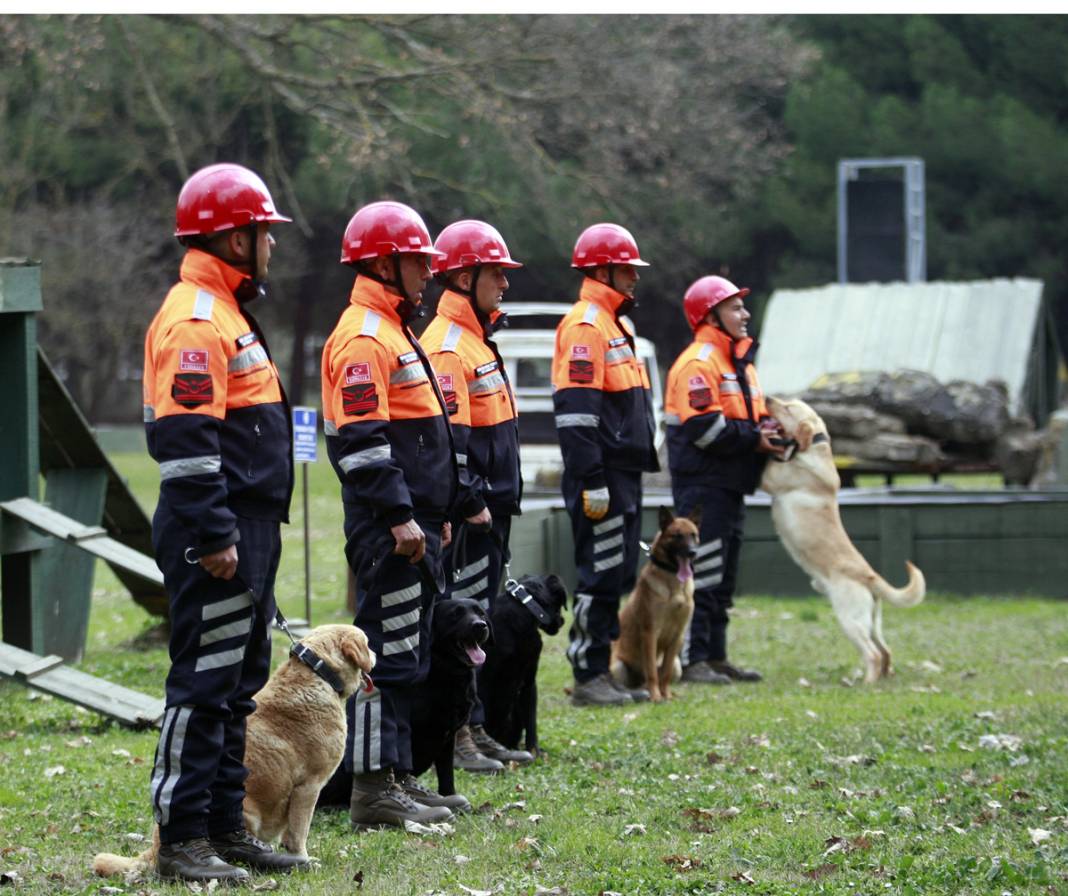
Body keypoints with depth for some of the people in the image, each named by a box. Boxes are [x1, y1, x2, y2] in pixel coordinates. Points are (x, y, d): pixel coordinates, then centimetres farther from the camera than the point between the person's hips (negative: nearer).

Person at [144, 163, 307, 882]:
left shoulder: (226, 311, 18)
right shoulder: (194, 321, -15)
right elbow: (185, 439, -22)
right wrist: (213, 536, -24)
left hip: (249, 532, 11)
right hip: (218, 539, -11)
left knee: (239, 683, 15)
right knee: (204, 683, -8)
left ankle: (225, 825, 22)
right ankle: (183, 841, -5)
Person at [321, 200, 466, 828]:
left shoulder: (395, 332, 20)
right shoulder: (363, 338, -14)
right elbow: (361, 440, -21)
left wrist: (438, 513, 24)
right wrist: (399, 516, -23)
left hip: (414, 526, 11)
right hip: (389, 532, -11)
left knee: (409, 653, 14)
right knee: (388, 652, -9)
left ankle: (397, 775, 20)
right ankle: (374, 788, -7)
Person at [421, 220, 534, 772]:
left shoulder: (476, 340, 18)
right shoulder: (445, 347, -15)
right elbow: (446, 437, -22)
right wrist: (472, 502, -21)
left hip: (490, 511, 10)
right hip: (466, 517, -10)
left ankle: (474, 730, 20)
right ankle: (451, 737, -4)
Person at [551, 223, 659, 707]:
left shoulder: (616, 324, 19)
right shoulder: (584, 326, -13)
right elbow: (576, 410, -20)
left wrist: (642, 461, 24)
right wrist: (591, 481, -24)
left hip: (624, 473, 10)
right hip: (602, 476, -10)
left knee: (618, 574, 12)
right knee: (601, 574, -7)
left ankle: (601, 672, 18)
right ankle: (588, 678, -3)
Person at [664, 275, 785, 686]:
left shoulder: (740, 361, 18)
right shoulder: (698, 363, -14)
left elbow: (749, 418, 24)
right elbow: (703, 427, -23)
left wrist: (766, 429, 2)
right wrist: (753, 439, -18)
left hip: (730, 485, 10)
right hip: (702, 483, -10)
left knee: (723, 576, 14)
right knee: (701, 574, -9)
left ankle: (715, 656, 20)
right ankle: (691, 660, -7)